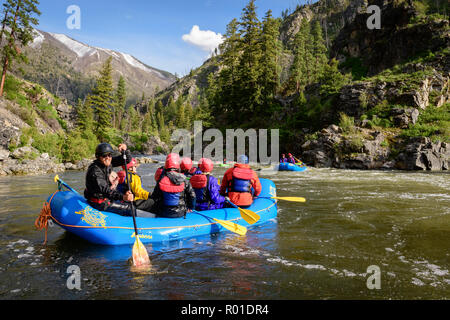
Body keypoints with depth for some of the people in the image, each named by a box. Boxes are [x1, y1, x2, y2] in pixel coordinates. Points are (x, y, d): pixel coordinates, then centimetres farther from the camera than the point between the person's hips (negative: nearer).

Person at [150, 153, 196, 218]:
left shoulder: (161, 180, -10)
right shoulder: (183, 179, -10)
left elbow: (154, 197, -5)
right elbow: (192, 195, -5)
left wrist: (157, 209, 13)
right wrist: (190, 208, 13)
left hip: (164, 214, 1)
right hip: (180, 213, 0)